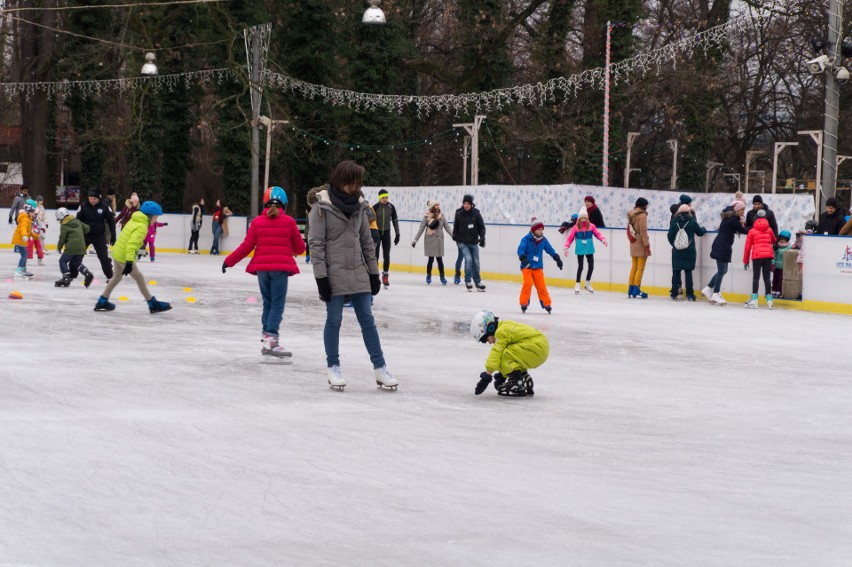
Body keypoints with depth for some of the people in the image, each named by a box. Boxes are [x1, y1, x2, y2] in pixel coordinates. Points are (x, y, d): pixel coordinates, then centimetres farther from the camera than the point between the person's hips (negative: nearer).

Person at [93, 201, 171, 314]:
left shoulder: (133, 221, 7)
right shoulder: (142, 227, -20)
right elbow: (132, 244, -30)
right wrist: (129, 262, -37)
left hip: (116, 252, 9)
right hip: (124, 257, -9)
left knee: (117, 276, 25)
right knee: (139, 278, 4)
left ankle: (102, 301, 31)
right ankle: (153, 304, 13)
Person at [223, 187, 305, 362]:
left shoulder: (257, 221, 3)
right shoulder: (289, 222, -1)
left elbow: (246, 246, 1)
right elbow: (300, 247, 6)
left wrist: (229, 261, 12)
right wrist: (294, 249, 30)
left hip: (262, 268, 3)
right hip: (280, 268, -3)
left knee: (268, 304, 14)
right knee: (277, 304, -3)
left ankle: (266, 337, 15)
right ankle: (270, 339, -14)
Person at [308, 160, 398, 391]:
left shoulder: (358, 205, 7)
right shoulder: (322, 206, -9)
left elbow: (366, 241, 13)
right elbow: (316, 243, -10)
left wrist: (373, 272, 12)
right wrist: (321, 277, -14)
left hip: (358, 273, 5)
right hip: (334, 274, -5)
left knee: (367, 319, 5)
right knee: (334, 320, 3)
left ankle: (380, 368, 8)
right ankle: (333, 368, 16)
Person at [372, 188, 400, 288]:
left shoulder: (391, 207, -4)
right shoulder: (375, 207, -13)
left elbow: (395, 220, 4)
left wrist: (397, 234, 3)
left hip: (386, 233, 3)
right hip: (376, 233, -3)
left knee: (386, 256, 2)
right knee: (375, 255, -2)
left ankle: (385, 276, 11)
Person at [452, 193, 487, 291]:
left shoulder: (476, 213, -6)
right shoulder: (459, 213, -7)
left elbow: (481, 227, 0)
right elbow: (456, 226, 8)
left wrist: (482, 238, -9)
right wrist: (455, 236, 7)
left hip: (473, 242, 2)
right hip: (462, 242, -2)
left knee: (476, 262, 10)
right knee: (468, 259, -19)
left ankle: (478, 283, 26)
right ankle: (468, 282, -5)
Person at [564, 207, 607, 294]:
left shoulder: (591, 226, -3)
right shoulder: (576, 227, -8)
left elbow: (597, 234, -6)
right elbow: (570, 238, -7)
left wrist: (603, 239, -24)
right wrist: (566, 247, -14)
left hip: (589, 249, 3)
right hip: (580, 250, -3)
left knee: (591, 266, 9)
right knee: (580, 267, 0)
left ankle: (588, 284, 28)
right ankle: (577, 285, 13)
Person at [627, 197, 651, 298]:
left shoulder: (631, 215, 9)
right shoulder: (642, 215, -15)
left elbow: (629, 231, 11)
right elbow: (643, 232, -17)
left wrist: (631, 240, 14)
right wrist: (647, 246, -14)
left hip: (633, 246, 8)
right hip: (641, 245, -8)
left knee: (634, 267, 13)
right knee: (640, 268, -3)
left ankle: (631, 290, 13)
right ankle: (636, 290, -4)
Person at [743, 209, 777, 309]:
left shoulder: (752, 231, 6)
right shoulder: (769, 230, 12)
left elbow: (748, 246, 6)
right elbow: (774, 241, 28)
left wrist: (745, 261, 11)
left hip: (757, 256, -2)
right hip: (768, 255, 2)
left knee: (756, 277, 0)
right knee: (766, 277, 8)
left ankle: (754, 300, -9)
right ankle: (769, 300, 8)